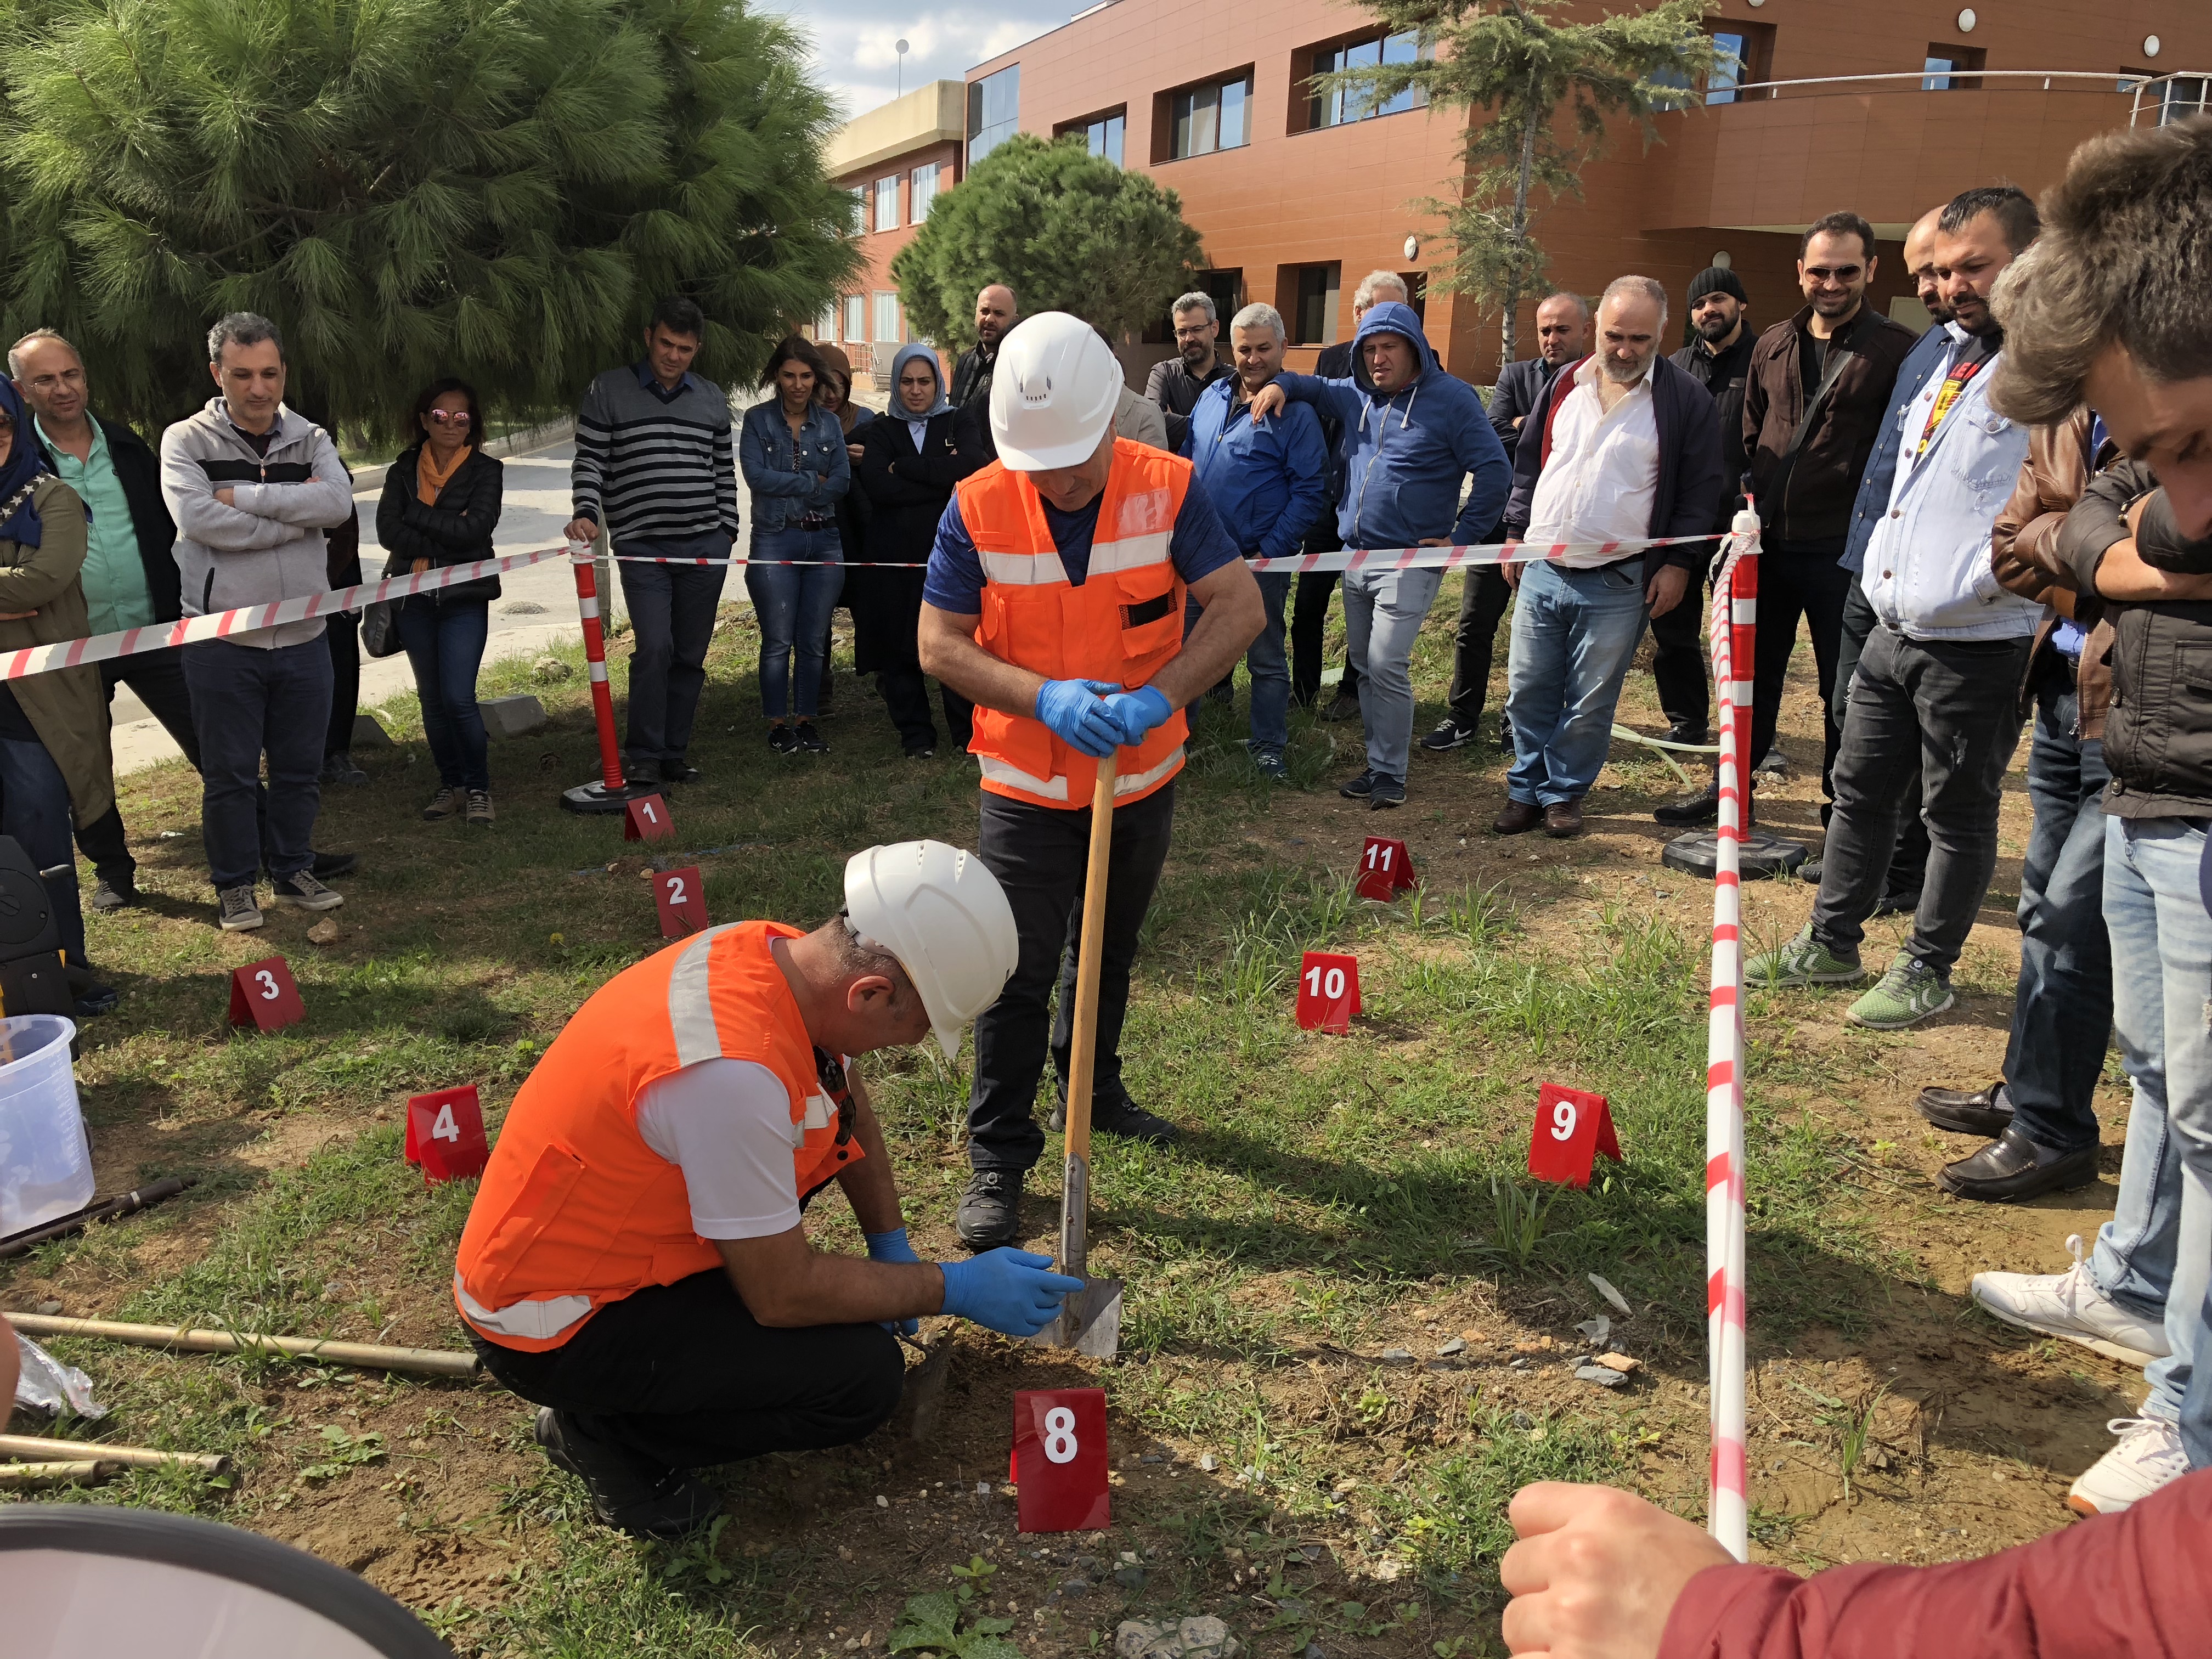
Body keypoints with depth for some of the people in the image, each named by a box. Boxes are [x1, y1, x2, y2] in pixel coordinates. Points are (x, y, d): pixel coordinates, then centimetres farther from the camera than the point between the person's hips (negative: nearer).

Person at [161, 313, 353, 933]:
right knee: (229, 772, 6)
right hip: (222, 642, -3)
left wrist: (243, 495, -17)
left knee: (300, 766, 12)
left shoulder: (310, 439, 6)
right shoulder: (186, 440, -2)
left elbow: (339, 502, -13)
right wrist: (297, 512, -14)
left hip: (302, 637, 3)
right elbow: (199, 519, -19)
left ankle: (294, 871, 29)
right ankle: (235, 885, 20)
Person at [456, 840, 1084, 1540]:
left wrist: (891, 1245, 11)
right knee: (864, 1377, -15)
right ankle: (606, 1428, 1)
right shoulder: (732, 1069, -36)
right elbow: (783, 1295, -23)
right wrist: (952, 1289, -12)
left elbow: (850, 1104, 11)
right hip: (554, 1325, -9)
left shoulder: (783, 954, -10)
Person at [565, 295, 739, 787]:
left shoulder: (712, 399, 14)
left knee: (691, 655, 6)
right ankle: (643, 756, -4)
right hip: (641, 545, -3)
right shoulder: (609, 391, 4)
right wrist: (586, 512, -15)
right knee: (654, 646, -15)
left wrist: (727, 529, 12)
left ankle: (675, 753, 17)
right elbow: (589, 460, 0)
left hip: (705, 544, 3)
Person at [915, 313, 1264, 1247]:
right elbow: (939, 645, -11)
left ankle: (1094, 1090, 44)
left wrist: (1159, 695, -28)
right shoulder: (978, 507, -13)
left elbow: (1241, 607, -14)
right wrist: (1045, 698, -26)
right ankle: (998, 1156, 12)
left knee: (1111, 952, 21)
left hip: (1142, 776, 2)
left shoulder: (1166, 491, -11)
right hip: (1028, 785, -2)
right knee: (1019, 975, -3)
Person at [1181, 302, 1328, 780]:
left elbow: (1310, 490, -11)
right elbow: (1185, 463, 16)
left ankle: (1268, 747, 18)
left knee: (1266, 659, 6)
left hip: (1260, 559, -5)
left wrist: (1269, 552, -15)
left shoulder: (1296, 411, -9)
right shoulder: (1212, 397, 7)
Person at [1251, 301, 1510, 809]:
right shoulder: (1357, 396, 11)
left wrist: (1461, 537, -10)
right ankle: (1378, 764, 21)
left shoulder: (1451, 398, -7)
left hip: (1410, 561, -7)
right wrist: (1280, 385, 4)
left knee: (1387, 666, -13)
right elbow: (1313, 387, 27)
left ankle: (1390, 774, -3)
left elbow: (1492, 469, -9)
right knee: (1366, 667, 11)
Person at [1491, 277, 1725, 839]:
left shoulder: (1685, 401, -3)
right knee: (1527, 692, 8)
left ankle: (1564, 793, 18)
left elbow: (1701, 490, -1)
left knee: (1590, 703, 4)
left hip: (1618, 583, -4)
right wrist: (1517, 533, 13)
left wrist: (1678, 562, -5)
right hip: (1541, 571, 4)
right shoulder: (1564, 386, 9)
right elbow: (1528, 463, 17)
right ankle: (1527, 790, 20)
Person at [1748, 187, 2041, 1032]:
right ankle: (1830, 944, 29)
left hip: (1978, 648, -8)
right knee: (1860, 789, 15)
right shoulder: (1954, 355, 14)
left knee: (1959, 815, 7)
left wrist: (1968, 585, -20)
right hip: (1894, 630, 8)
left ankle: (1926, 972, 21)